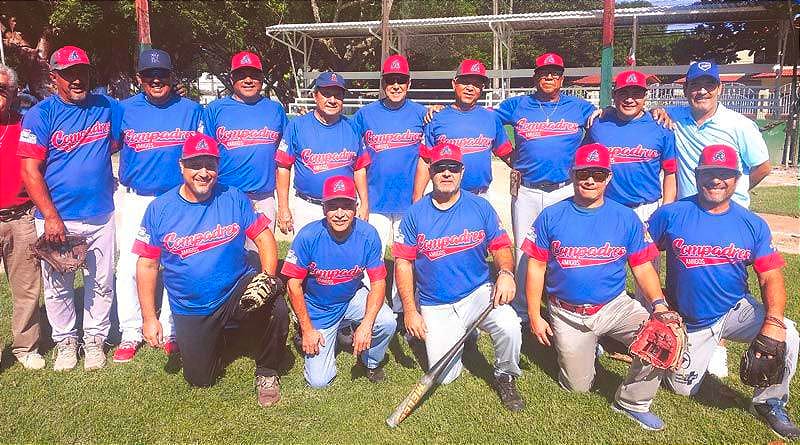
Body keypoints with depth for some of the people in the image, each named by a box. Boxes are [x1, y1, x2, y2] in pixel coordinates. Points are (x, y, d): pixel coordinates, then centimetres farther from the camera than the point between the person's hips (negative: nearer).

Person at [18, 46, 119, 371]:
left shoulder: (106, 107, 3)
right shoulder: (40, 115, -5)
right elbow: (30, 170, -10)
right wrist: (50, 217, -15)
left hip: (101, 214, 2)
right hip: (57, 218, -2)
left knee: (102, 283, 10)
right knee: (58, 286, 9)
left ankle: (94, 339, 27)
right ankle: (65, 341, 28)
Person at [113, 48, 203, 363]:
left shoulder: (191, 110, 3)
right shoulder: (124, 110, 4)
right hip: (136, 200, 1)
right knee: (128, 267, 0)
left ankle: (171, 331, 20)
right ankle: (130, 334, 14)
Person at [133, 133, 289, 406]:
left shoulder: (234, 199, -5)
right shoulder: (159, 209, -5)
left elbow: (265, 239, -4)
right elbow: (147, 265, -2)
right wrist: (149, 318, -4)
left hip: (237, 292, -1)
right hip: (190, 310, 2)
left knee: (276, 310, -32)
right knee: (199, 380, 7)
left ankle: (266, 373, -3)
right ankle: (218, 339, 41)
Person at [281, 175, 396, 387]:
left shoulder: (368, 235, -19)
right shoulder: (308, 236, -23)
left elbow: (378, 282, -15)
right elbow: (294, 284, -14)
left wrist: (366, 325, -28)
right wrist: (307, 330, -12)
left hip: (353, 299, 1)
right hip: (318, 310, -1)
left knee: (387, 322, -28)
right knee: (318, 381, -5)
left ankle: (371, 362, 6)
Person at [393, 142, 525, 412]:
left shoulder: (480, 207, 0)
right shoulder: (416, 214, -2)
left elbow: (500, 246, 2)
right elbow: (403, 262, -1)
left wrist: (506, 272, -21)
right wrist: (410, 311, -7)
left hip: (479, 293, 0)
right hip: (435, 306, 1)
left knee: (509, 327, -30)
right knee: (444, 376, -4)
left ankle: (505, 378, 1)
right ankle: (460, 336, 29)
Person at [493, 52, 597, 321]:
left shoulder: (579, 107, 10)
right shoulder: (517, 106, 10)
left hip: (565, 192, 0)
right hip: (526, 192, 0)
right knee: (524, 252, 6)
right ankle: (521, 314, 17)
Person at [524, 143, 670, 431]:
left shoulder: (626, 218, -2)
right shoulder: (550, 217, -5)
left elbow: (642, 267, 0)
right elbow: (536, 267, -3)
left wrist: (658, 303, -18)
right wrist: (534, 316, -6)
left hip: (615, 306, 1)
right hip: (568, 315, 0)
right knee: (578, 387, 9)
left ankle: (632, 401, -1)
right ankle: (588, 346, 42)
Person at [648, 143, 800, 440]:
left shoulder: (753, 225, -5)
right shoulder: (670, 215, -10)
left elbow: (770, 277, -9)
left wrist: (773, 321, -26)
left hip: (737, 312, 1)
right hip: (688, 323, 0)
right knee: (683, 389, 8)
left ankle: (769, 402, -2)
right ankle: (702, 351, 41)